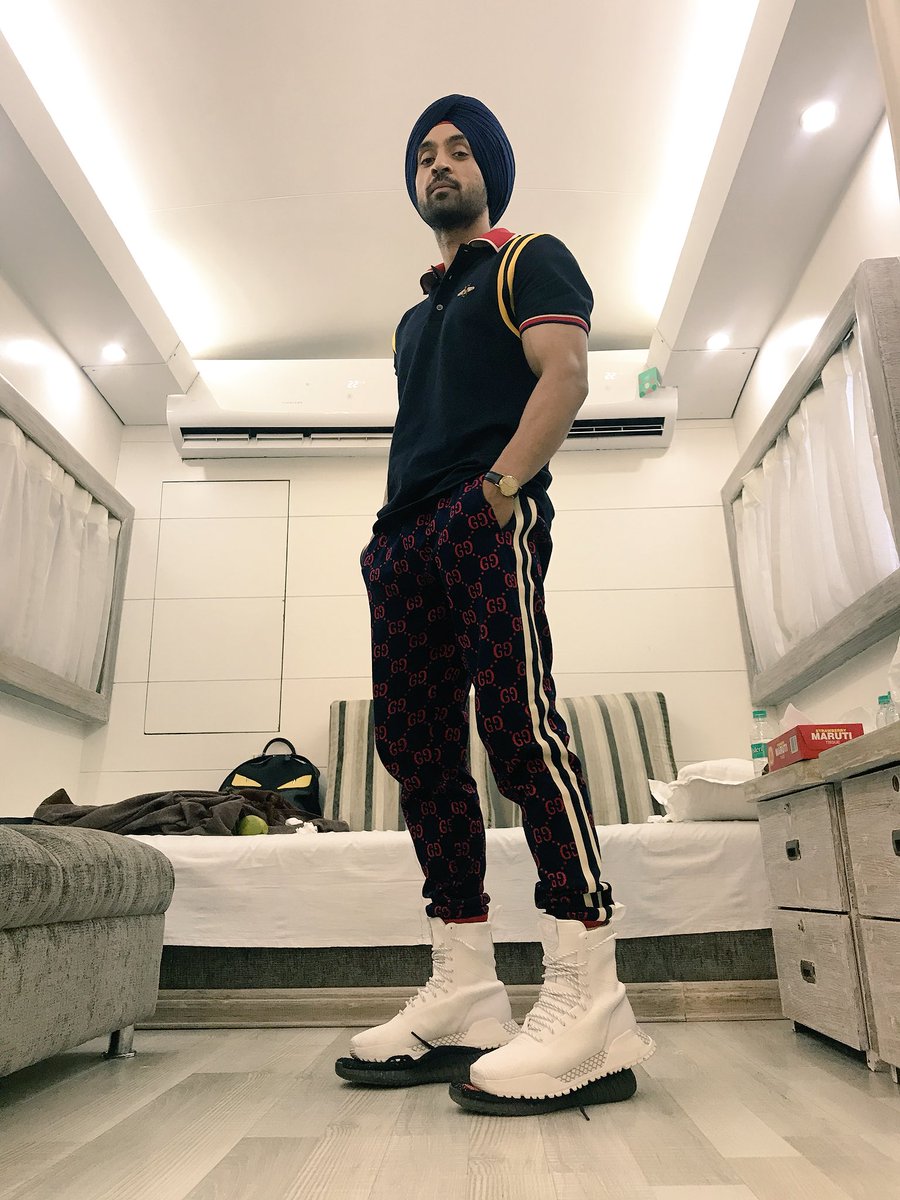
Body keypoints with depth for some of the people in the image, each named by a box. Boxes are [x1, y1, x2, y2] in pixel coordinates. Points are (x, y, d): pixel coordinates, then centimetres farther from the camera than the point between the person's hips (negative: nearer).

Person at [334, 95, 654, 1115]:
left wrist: (499, 487, -18)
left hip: (488, 519, -8)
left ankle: (588, 1012, -14)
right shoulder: (416, 314, 34)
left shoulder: (529, 259, 13)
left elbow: (564, 374, -5)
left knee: (516, 724, -20)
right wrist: (389, 530, 13)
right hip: (406, 537, 8)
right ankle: (464, 1002, 6)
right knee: (415, 744, 0)